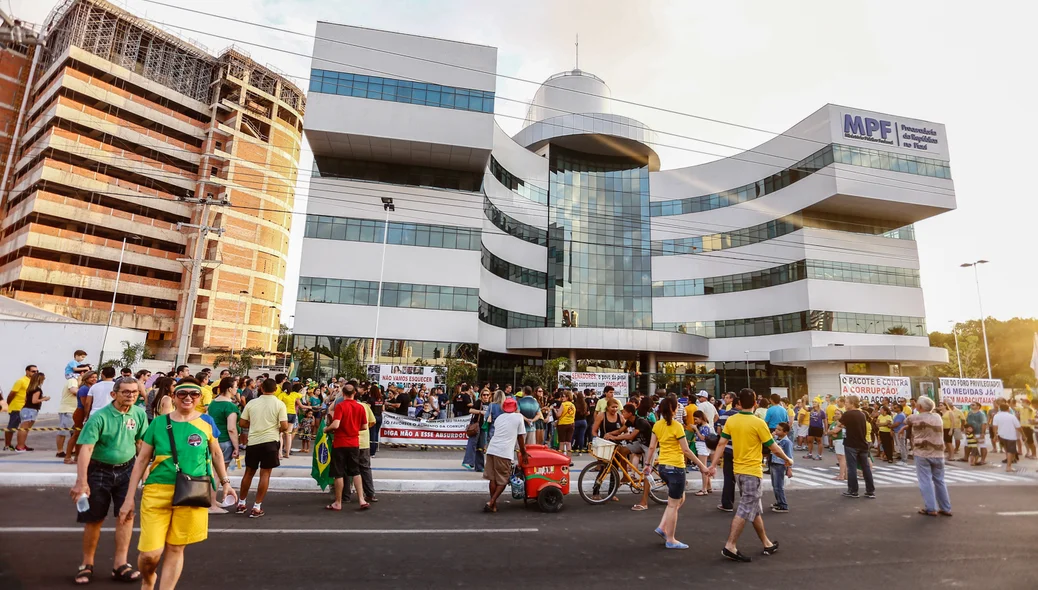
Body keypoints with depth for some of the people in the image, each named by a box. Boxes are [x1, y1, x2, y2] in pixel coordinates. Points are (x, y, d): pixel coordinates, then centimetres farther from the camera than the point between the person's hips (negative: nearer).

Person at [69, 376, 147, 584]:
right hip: (100, 470, -3)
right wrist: (81, 481, -29)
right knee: (94, 519, 8)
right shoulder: (100, 417, -19)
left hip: (126, 469, 3)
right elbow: (86, 449, -23)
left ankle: (120, 564, 10)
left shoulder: (139, 414, -6)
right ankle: (87, 564, 28)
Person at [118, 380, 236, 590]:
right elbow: (141, 461, 4)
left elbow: (215, 454, 13)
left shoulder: (206, 422, 0)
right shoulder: (158, 423, -1)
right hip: (157, 492, 0)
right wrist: (129, 498, 3)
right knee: (150, 553, 1)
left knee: (175, 549, 10)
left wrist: (225, 482, 11)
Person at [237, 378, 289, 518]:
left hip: (253, 441, 3)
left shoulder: (251, 403, 1)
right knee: (265, 474, 5)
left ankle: (241, 503, 29)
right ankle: (257, 507, 6)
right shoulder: (279, 404, -7)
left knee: (249, 472, 19)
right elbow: (285, 426, -12)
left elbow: (242, 423, 5)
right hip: (270, 441, -3)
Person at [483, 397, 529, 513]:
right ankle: (491, 503, -2)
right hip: (504, 452, -5)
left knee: (493, 478, 13)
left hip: (492, 449, 5)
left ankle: (493, 504, 17)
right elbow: (520, 436, 6)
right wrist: (523, 453, 17)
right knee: (502, 481, 7)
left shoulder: (499, 417, 20)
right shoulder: (518, 416, 5)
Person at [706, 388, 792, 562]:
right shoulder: (758, 423, -15)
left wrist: (713, 465, 3)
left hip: (738, 470, 6)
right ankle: (730, 546, -5)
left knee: (755, 509, 19)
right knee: (745, 510, -2)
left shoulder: (731, 420, 0)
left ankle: (767, 543, 33)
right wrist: (788, 460, 11)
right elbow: (774, 448, -7)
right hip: (752, 471, -6)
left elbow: (721, 444, -1)